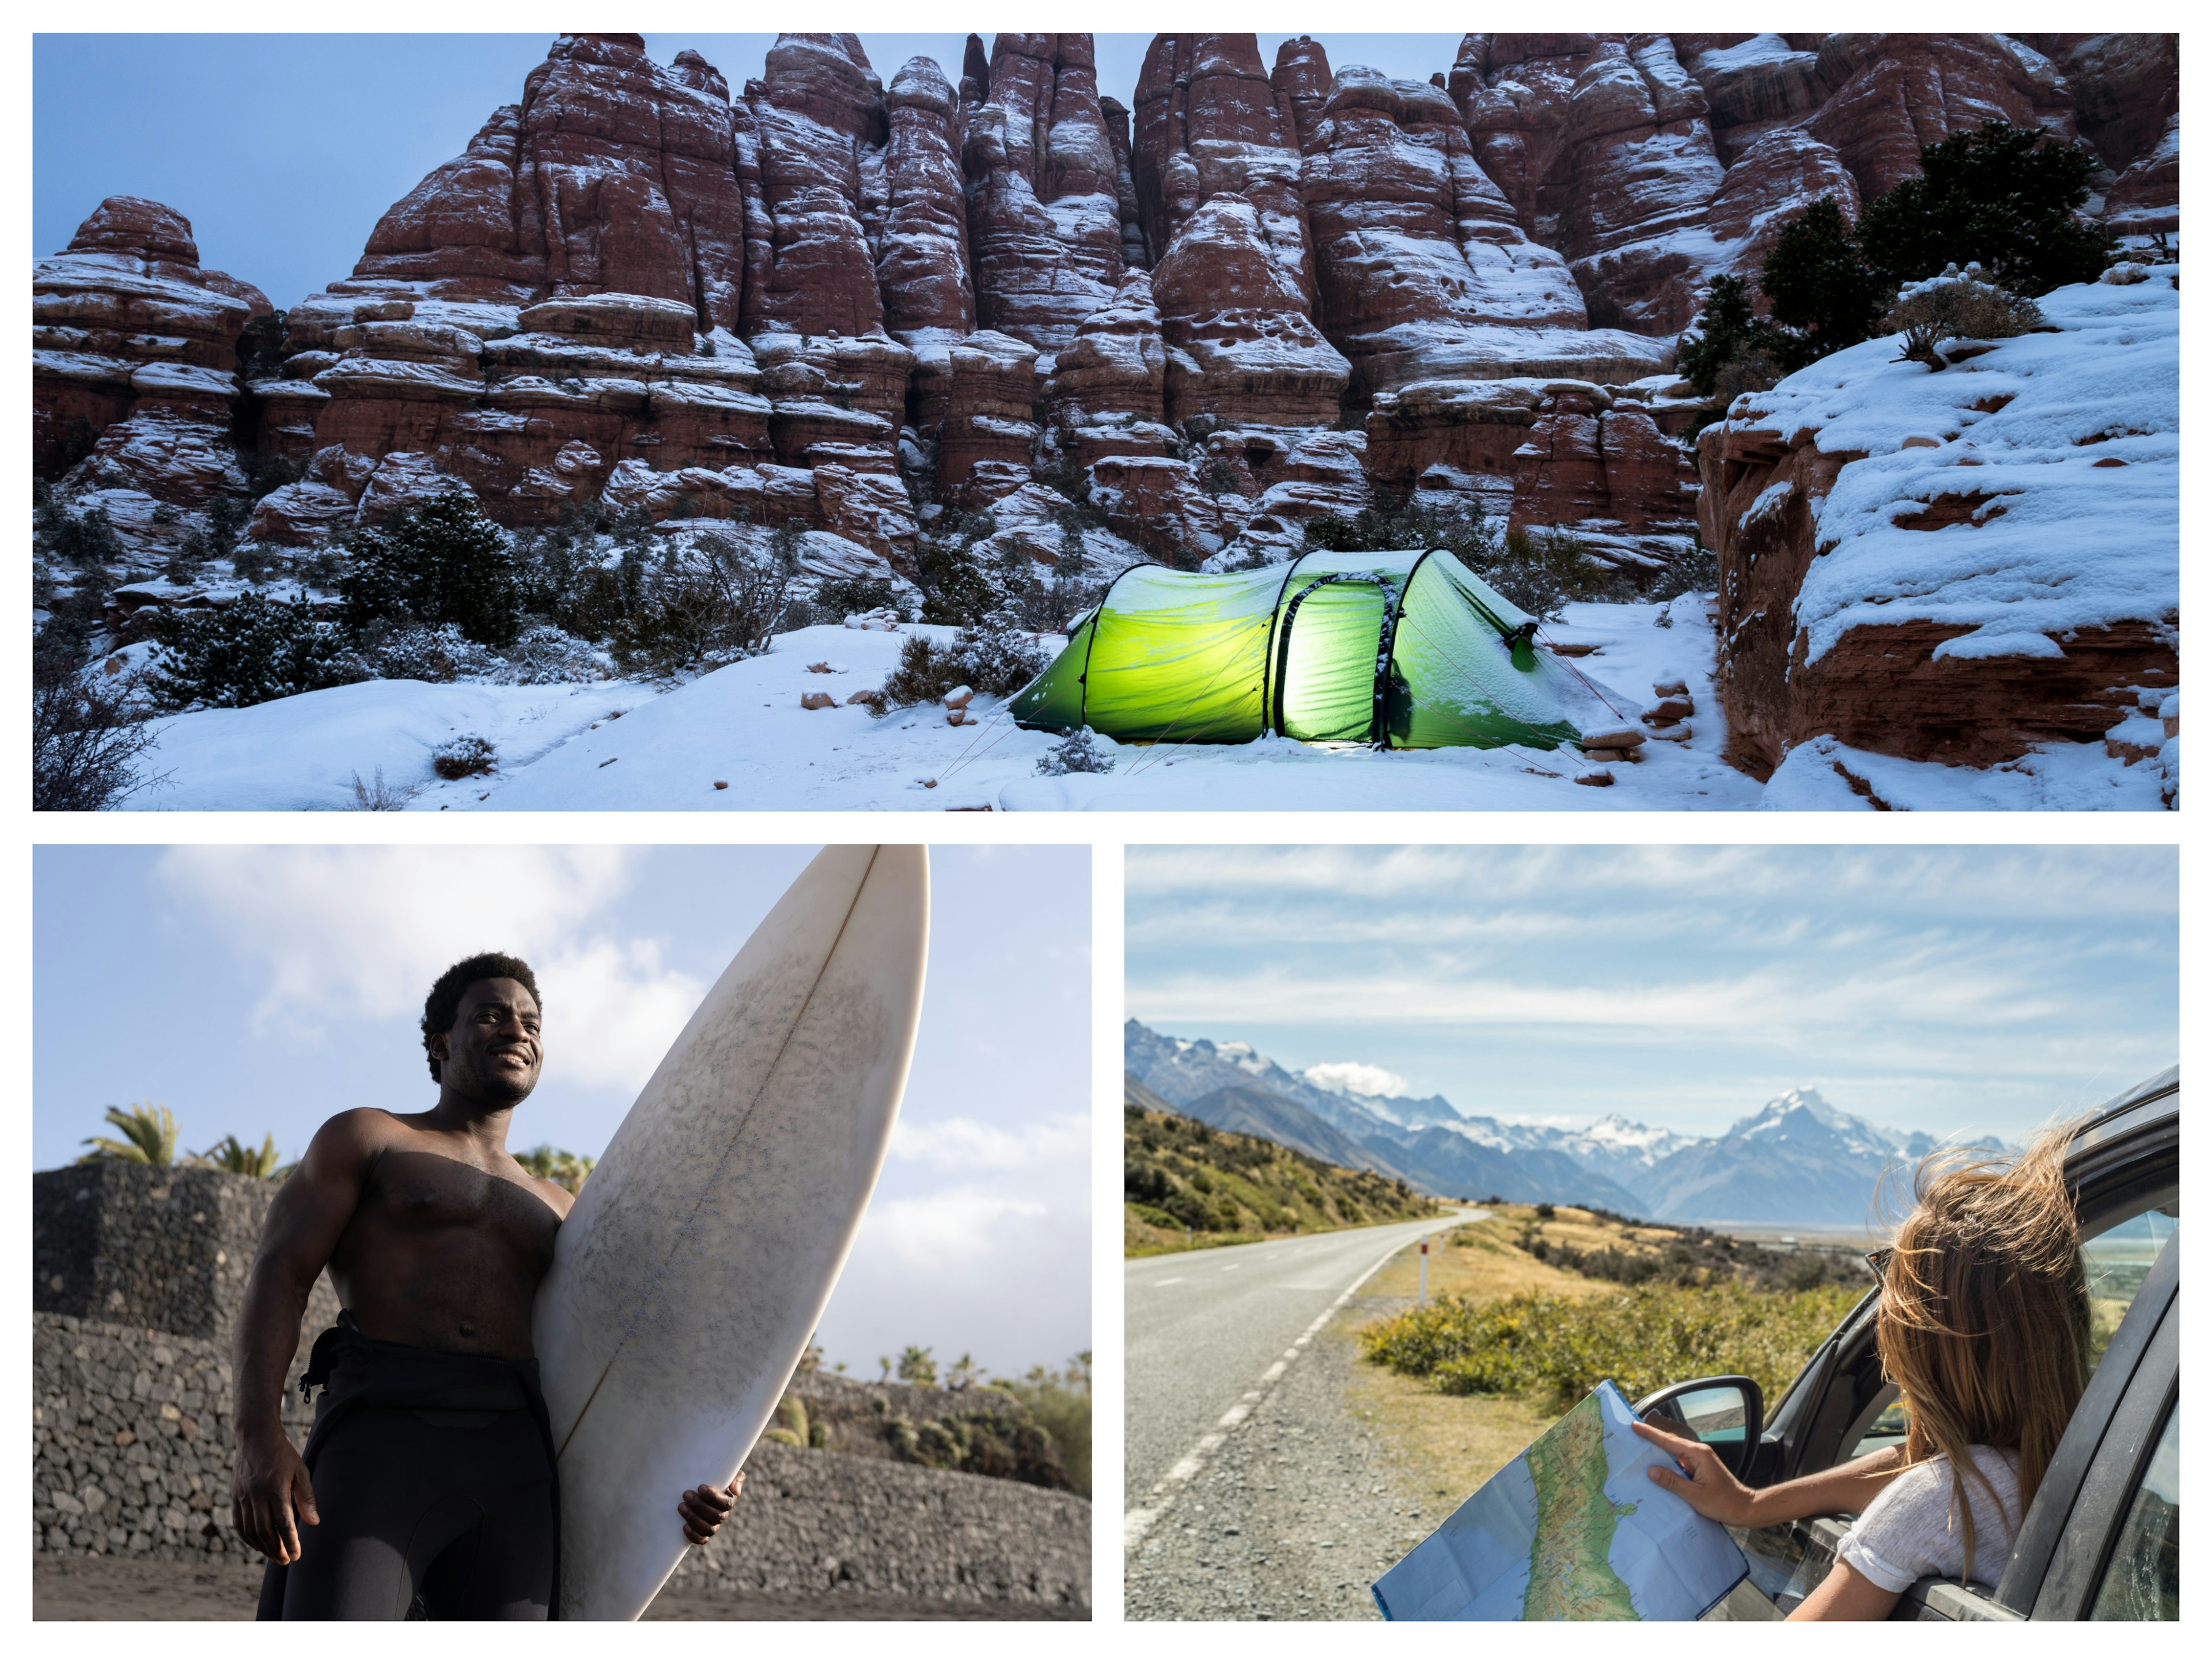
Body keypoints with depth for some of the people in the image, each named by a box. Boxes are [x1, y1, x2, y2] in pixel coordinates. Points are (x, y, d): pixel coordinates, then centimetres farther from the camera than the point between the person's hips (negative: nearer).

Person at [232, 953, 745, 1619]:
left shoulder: (556, 1213, 30)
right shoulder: (362, 1139, 19)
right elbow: (277, 1278, 4)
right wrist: (258, 1439, -16)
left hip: (512, 1468, 4)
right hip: (379, 1449, -4)